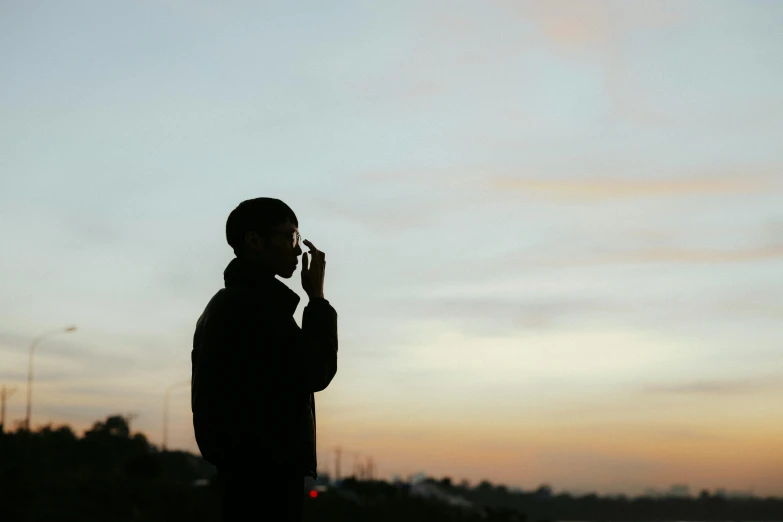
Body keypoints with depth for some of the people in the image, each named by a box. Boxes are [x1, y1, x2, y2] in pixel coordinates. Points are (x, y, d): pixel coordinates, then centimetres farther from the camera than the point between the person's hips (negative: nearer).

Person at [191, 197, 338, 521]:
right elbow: (315, 372, -14)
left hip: (247, 470, 10)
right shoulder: (255, 303, -13)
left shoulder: (225, 303, 19)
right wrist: (317, 298, -5)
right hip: (265, 473, -10)